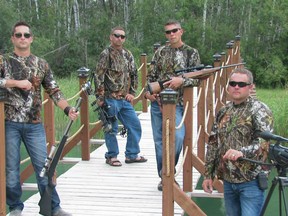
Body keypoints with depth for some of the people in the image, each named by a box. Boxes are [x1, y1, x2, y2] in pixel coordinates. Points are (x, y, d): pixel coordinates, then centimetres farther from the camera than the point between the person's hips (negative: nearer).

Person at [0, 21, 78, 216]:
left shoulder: (41, 64, 10)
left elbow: (54, 91, 7)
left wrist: (68, 109, -8)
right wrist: (16, 83, -17)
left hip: (34, 125, 1)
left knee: (43, 166, 3)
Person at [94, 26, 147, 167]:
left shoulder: (128, 55, 13)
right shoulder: (106, 54, -7)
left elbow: (134, 75, 19)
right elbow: (98, 76, -10)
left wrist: (132, 93, 9)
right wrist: (100, 97, -13)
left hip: (125, 99, 7)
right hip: (111, 99, -7)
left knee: (135, 125, 8)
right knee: (111, 129, 1)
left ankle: (132, 155, 19)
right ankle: (111, 156, 15)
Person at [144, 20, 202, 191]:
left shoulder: (191, 53, 2)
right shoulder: (161, 52, 10)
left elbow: (198, 80, 0)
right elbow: (151, 75, 14)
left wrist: (182, 81, -16)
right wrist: (148, 91, -3)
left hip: (177, 103, -3)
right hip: (157, 102, 3)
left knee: (178, 138, -20)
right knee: (160, 140, 7)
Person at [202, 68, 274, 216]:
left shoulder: (259, 109, -8)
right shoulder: (223, 112, 12)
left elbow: (265, 140, -22)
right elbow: (213, 145, 16)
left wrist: (242, 152, -38)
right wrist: (208, 175, 13)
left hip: (251, 181, -6)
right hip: (228, 180, 6)